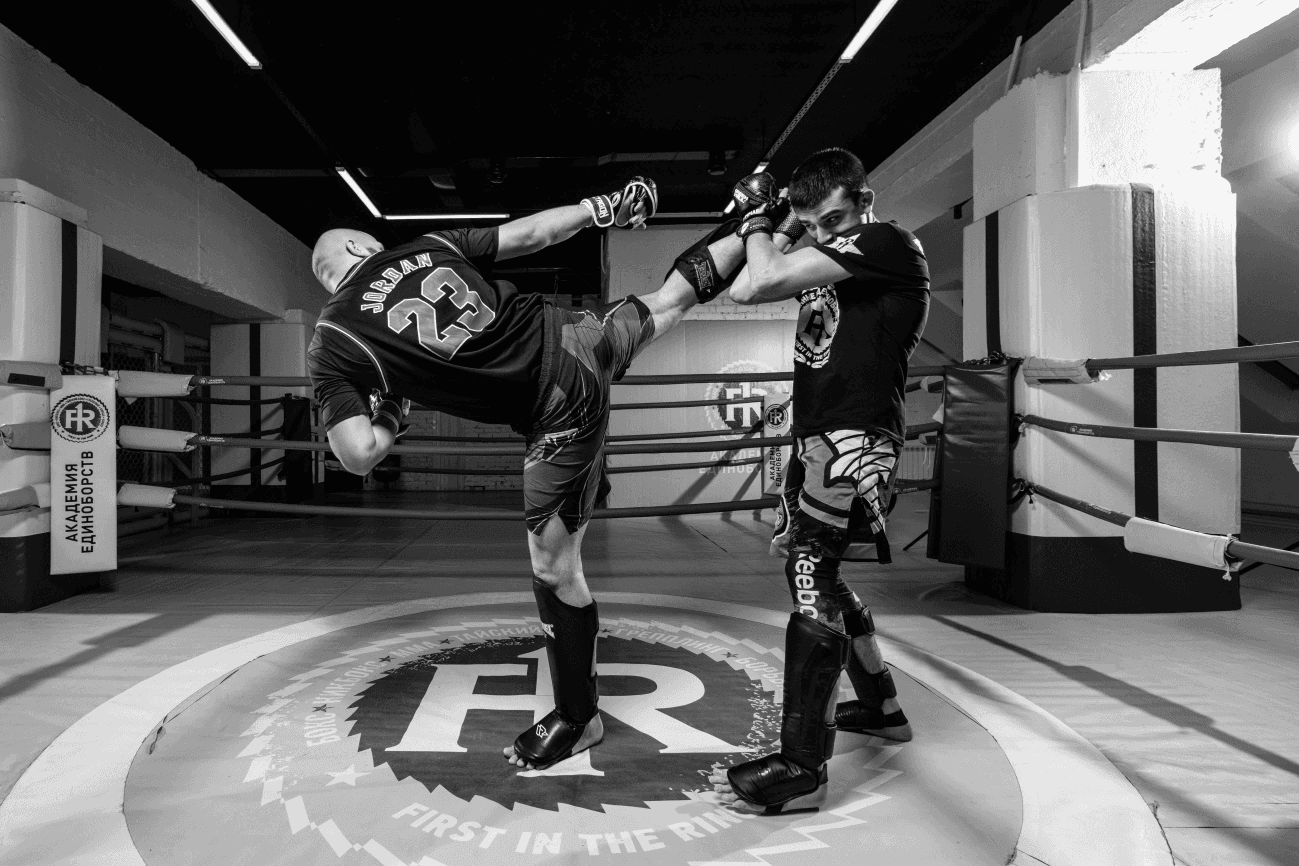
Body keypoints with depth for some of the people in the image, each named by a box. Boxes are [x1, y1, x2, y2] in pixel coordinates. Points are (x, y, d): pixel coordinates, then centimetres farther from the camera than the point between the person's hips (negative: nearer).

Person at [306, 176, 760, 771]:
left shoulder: (329, 347, -4)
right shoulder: (429, 246, 5)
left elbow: (359, 456, -10)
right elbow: (531, 233, 5)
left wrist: (391, 412, 9)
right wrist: (601, 207, 15)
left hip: (559, 417, -4)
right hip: (573, 339, 5)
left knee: (554, 567, 9)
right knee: (669, 300, 35)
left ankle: (578, 717, 26)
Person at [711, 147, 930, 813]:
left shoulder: (888, 244, -10)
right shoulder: (828, 260, 17)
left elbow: (768, 281, -18)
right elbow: (745, 291, 15)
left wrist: (757, 230, 0)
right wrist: (777, 229, 8)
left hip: (856, 437, -10)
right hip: (817, 435, 10)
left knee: (810, 573, -15)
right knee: (813, 572, 17)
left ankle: (801, 769, -10)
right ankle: (881, 708, 35)